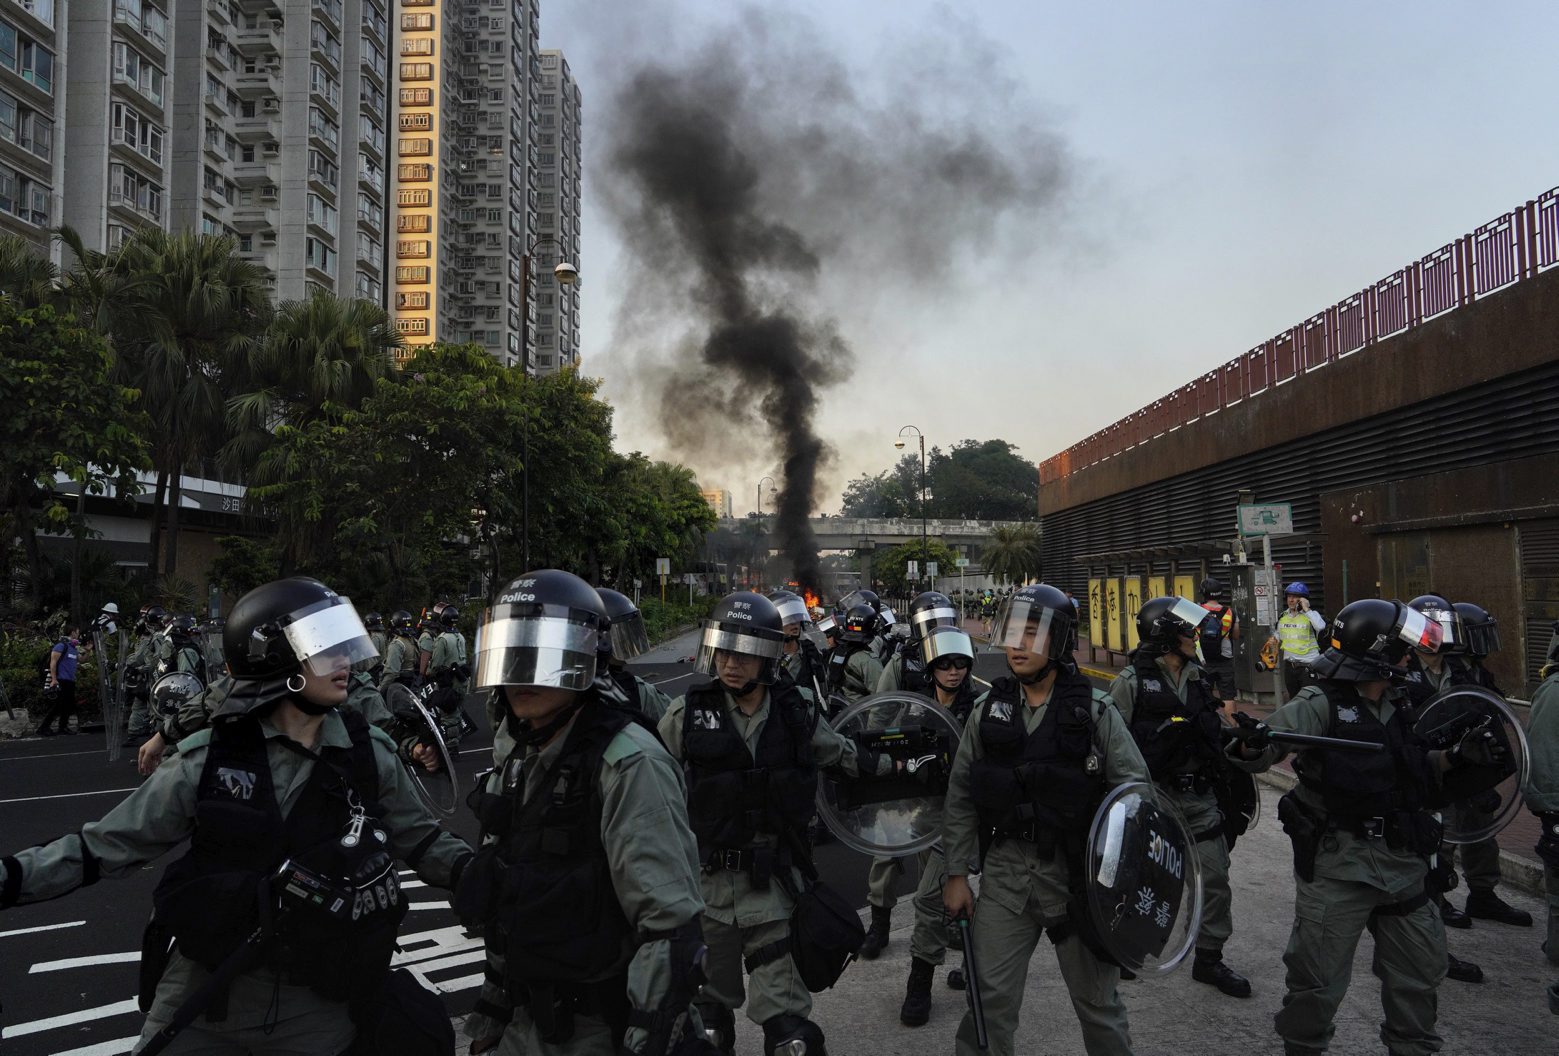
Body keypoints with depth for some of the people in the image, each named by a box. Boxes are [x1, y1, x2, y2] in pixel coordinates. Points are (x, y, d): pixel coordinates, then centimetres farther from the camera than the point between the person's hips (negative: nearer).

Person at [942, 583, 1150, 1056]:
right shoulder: (988, 709, 2)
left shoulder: (1095, 711, -5)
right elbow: (960, 796, 6)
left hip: (1077, 874, -1)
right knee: (990, 999, 4)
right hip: (1004, 875, 2)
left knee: (1098, 1002, 13)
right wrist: (957, 873, 4)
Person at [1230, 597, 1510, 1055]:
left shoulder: (1396, 706, 9)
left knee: (1421, 969, 21)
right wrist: (1253, 744, -47)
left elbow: (1410, 768, 20)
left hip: (1402, 863, 7)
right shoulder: (1320, 704, -15)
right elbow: (1270, 739, -25)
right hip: (1338, 866, -7)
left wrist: (1455, 757, 5)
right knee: (1319, 981, 4)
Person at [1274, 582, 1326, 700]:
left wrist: (1306, 609, -23)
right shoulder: (1283, 617, 9)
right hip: (1289, 665, 6)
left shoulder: (1311, 614, -7)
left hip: (1308, 665, -6)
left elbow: (1321, 627, -30)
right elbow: (1278, 639, 23)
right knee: (1293, 699, 16)